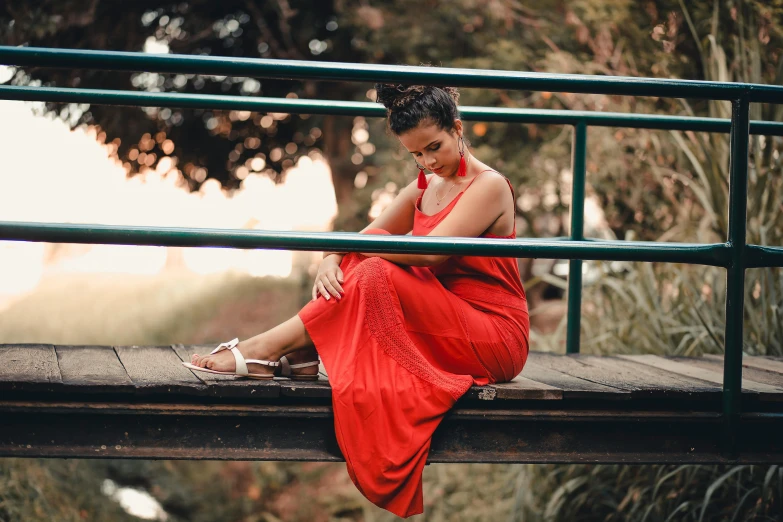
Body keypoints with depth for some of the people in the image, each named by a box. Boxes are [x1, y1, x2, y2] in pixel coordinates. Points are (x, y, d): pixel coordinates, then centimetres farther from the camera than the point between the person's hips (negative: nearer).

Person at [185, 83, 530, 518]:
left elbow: (430, 251, -25)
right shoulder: (422, 189, 13)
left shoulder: (489, 186, -12)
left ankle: (268, 348, -23)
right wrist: (331, 259, -18)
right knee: (367, 265, -9)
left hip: (496, 339, -7)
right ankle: (302, 355, -22)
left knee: (379, 277, -27)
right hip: (440, 331, 8)